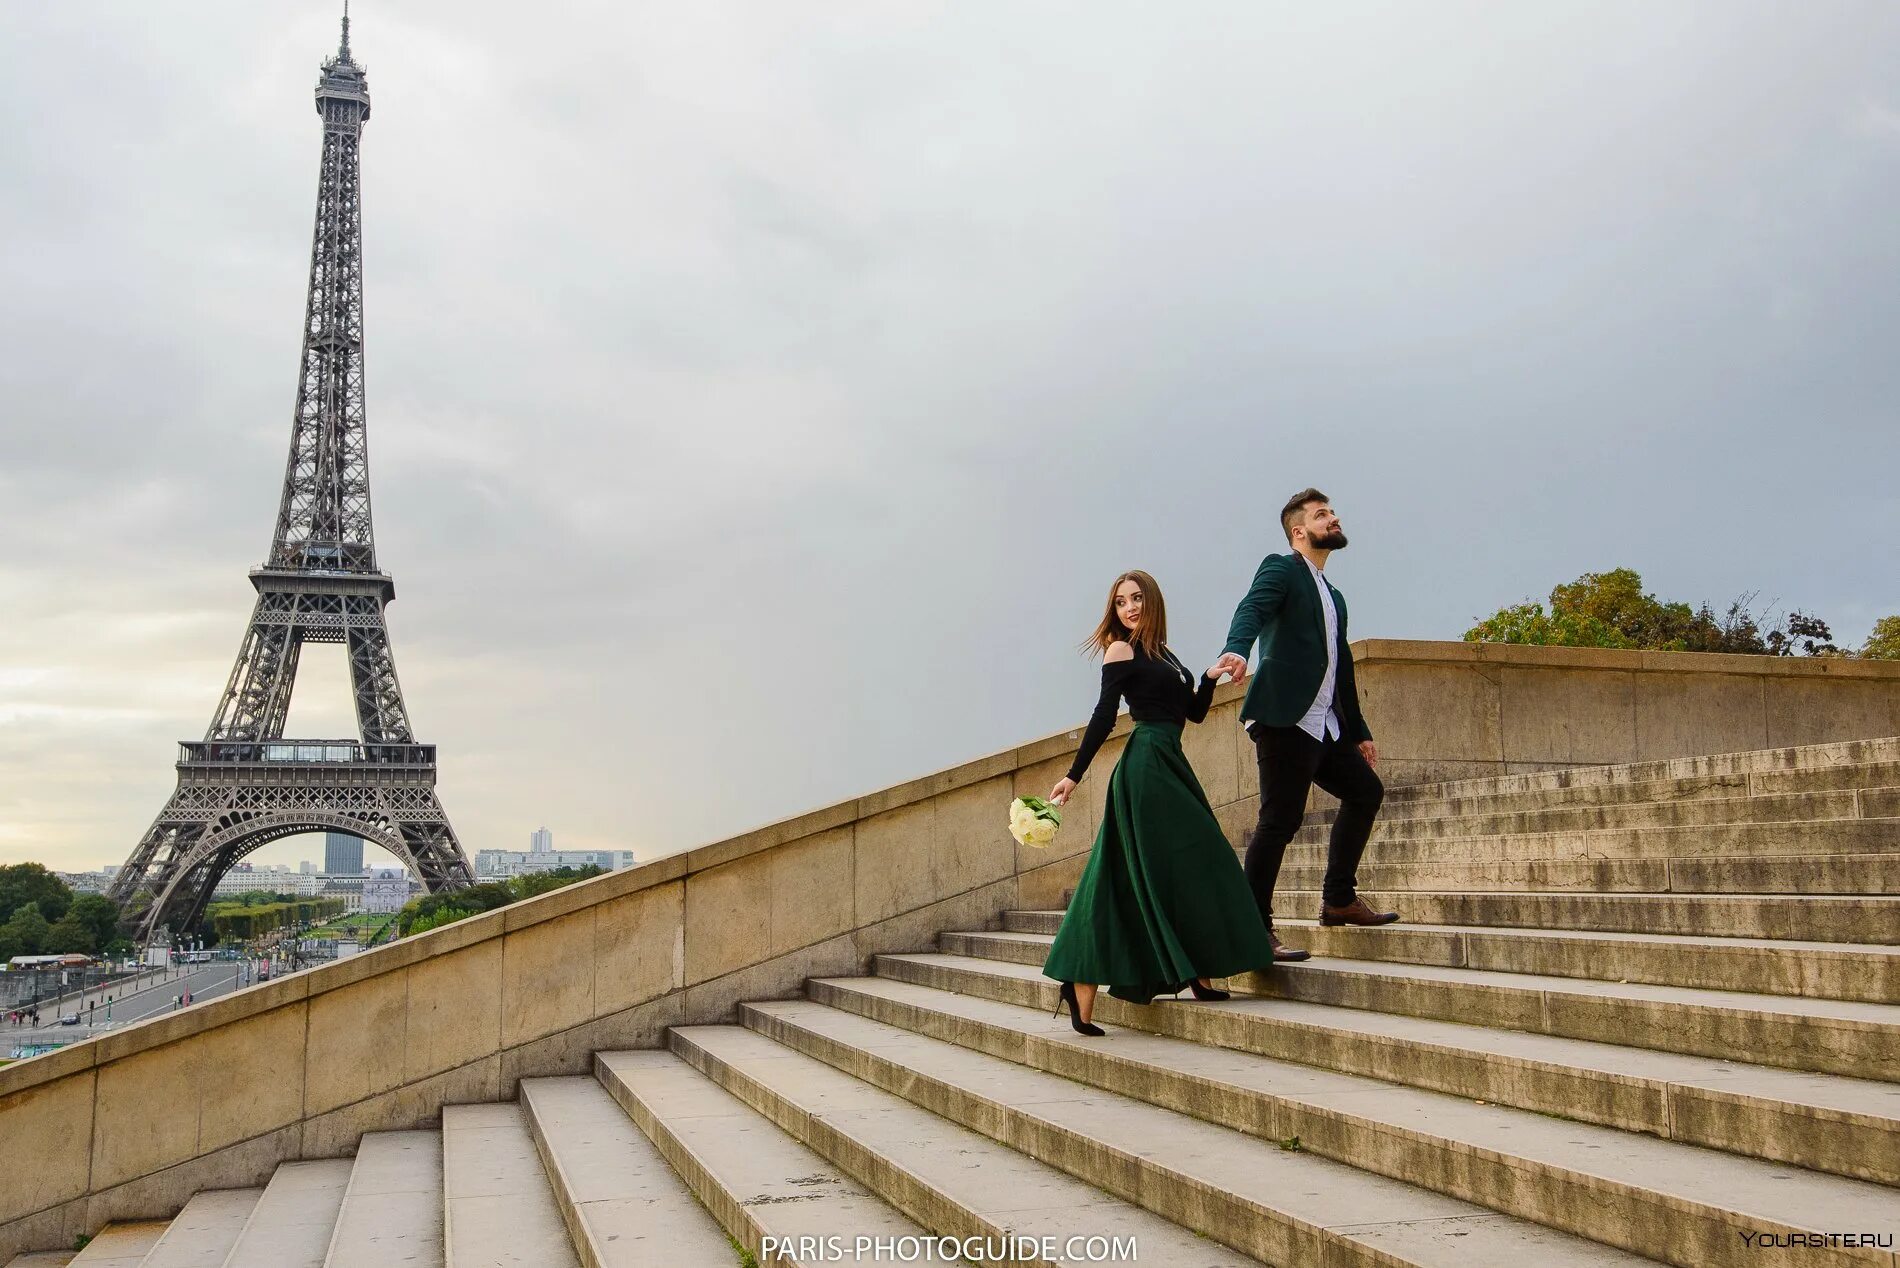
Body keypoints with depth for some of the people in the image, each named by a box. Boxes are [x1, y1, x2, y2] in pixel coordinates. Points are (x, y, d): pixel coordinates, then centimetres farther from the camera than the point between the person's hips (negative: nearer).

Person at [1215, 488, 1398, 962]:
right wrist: (1236, 650, -43)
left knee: (1365, 790, 14)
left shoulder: (1333, 596, 24)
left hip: (1325, 726, 9)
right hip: (1285, 720, -9)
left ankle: (1338, 898, 23)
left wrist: (1359, 731, 27)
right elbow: (1251, 610, -22)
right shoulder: (1280, 569, -1)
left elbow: (1341, 666, 27)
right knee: (1280, 820, -10)